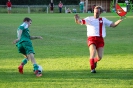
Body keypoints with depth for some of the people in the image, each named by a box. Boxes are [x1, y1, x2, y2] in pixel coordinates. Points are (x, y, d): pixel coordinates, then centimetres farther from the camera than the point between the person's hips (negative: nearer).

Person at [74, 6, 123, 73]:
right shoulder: (89, 19, 10)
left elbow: (113, 25, 11)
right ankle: (92, 69, -11)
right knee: (93, 52, -25)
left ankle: (95, 61, 30)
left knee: (99, 57, -6)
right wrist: (77, 19, -26)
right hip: (91, 39, -2)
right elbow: (80, 22, -2)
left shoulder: (103, 19, 15)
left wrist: (120, 20, -7)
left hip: (100, 39, 2)